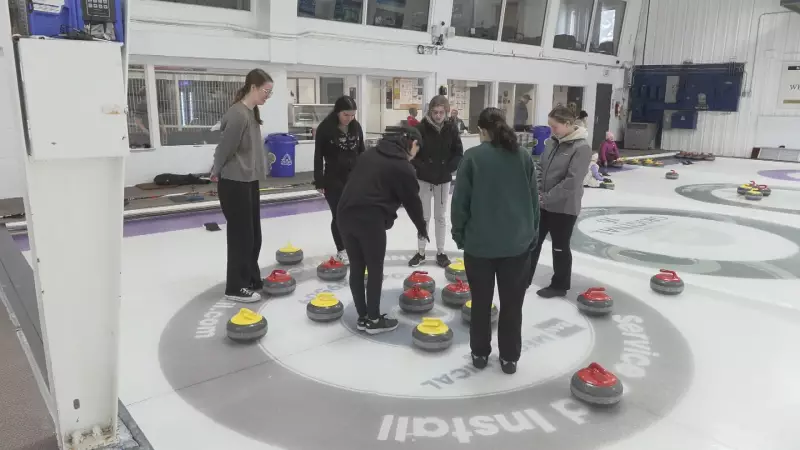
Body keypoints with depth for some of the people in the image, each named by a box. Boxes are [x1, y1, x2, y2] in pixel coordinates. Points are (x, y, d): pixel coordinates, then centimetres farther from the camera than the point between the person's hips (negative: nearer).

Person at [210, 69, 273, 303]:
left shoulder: (252, 112, 10)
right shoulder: (238, 114, -21)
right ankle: (236, 287, 12)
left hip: (250, 181, 9)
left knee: (253, 234, 15)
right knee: (241, 235, 0)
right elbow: (225, 148, -16)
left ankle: (251, 279, 29)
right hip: (234, 184, -9)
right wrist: (216, 172, -2)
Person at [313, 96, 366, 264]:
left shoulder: (356, 126, 1)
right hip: (334, 179, -4)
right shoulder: (325, 128, -12)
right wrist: (319, 182, -10)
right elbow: (318, 156, -9)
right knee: (339, 215, 2)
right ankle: (341, 250, 16)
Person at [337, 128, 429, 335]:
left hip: (345, 213, 7)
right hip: (370, 219, -7)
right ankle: (373, 319, 17)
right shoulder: (403, 167, -1)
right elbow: (412, 201, 6)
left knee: (356, 267, 14)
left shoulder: (371, 153, 19)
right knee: (375, 269, 8)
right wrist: (422, 228, 20)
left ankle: (362, 317, 24)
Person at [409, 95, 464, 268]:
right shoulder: (421, 128, -11)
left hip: (444, 179, 2)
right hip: (424, 179, -1)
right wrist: (422, 168, -18)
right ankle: (421, 252, 17)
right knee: (424, 216, 6)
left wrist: (449, 168, -10)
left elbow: (458, 153, 1)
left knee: (441, 216, 10)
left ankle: (441, 252, 20)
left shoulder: (451, 129, -5)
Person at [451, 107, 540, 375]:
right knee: (512, 303, 12)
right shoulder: (523, 156, 3)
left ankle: (480, 353, 25)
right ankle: (509, 358, 22)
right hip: (517, 242, 2)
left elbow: (460, 201, -6)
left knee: (481, 302, 13)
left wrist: (459, 235, 6)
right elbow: (534, 200, 7)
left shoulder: (473, 157, -7)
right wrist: (531, 234, 16)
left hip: (479, 242, -2)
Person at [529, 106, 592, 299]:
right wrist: (538, 192, 0)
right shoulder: (551, 141, 4)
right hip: (542, 203, 7)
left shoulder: (582, 147, -17)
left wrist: (547, 197, -20)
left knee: (560, 247, 8)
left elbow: (572, 181, -23)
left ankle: (560, 285, 25)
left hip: (564, 207, -7)